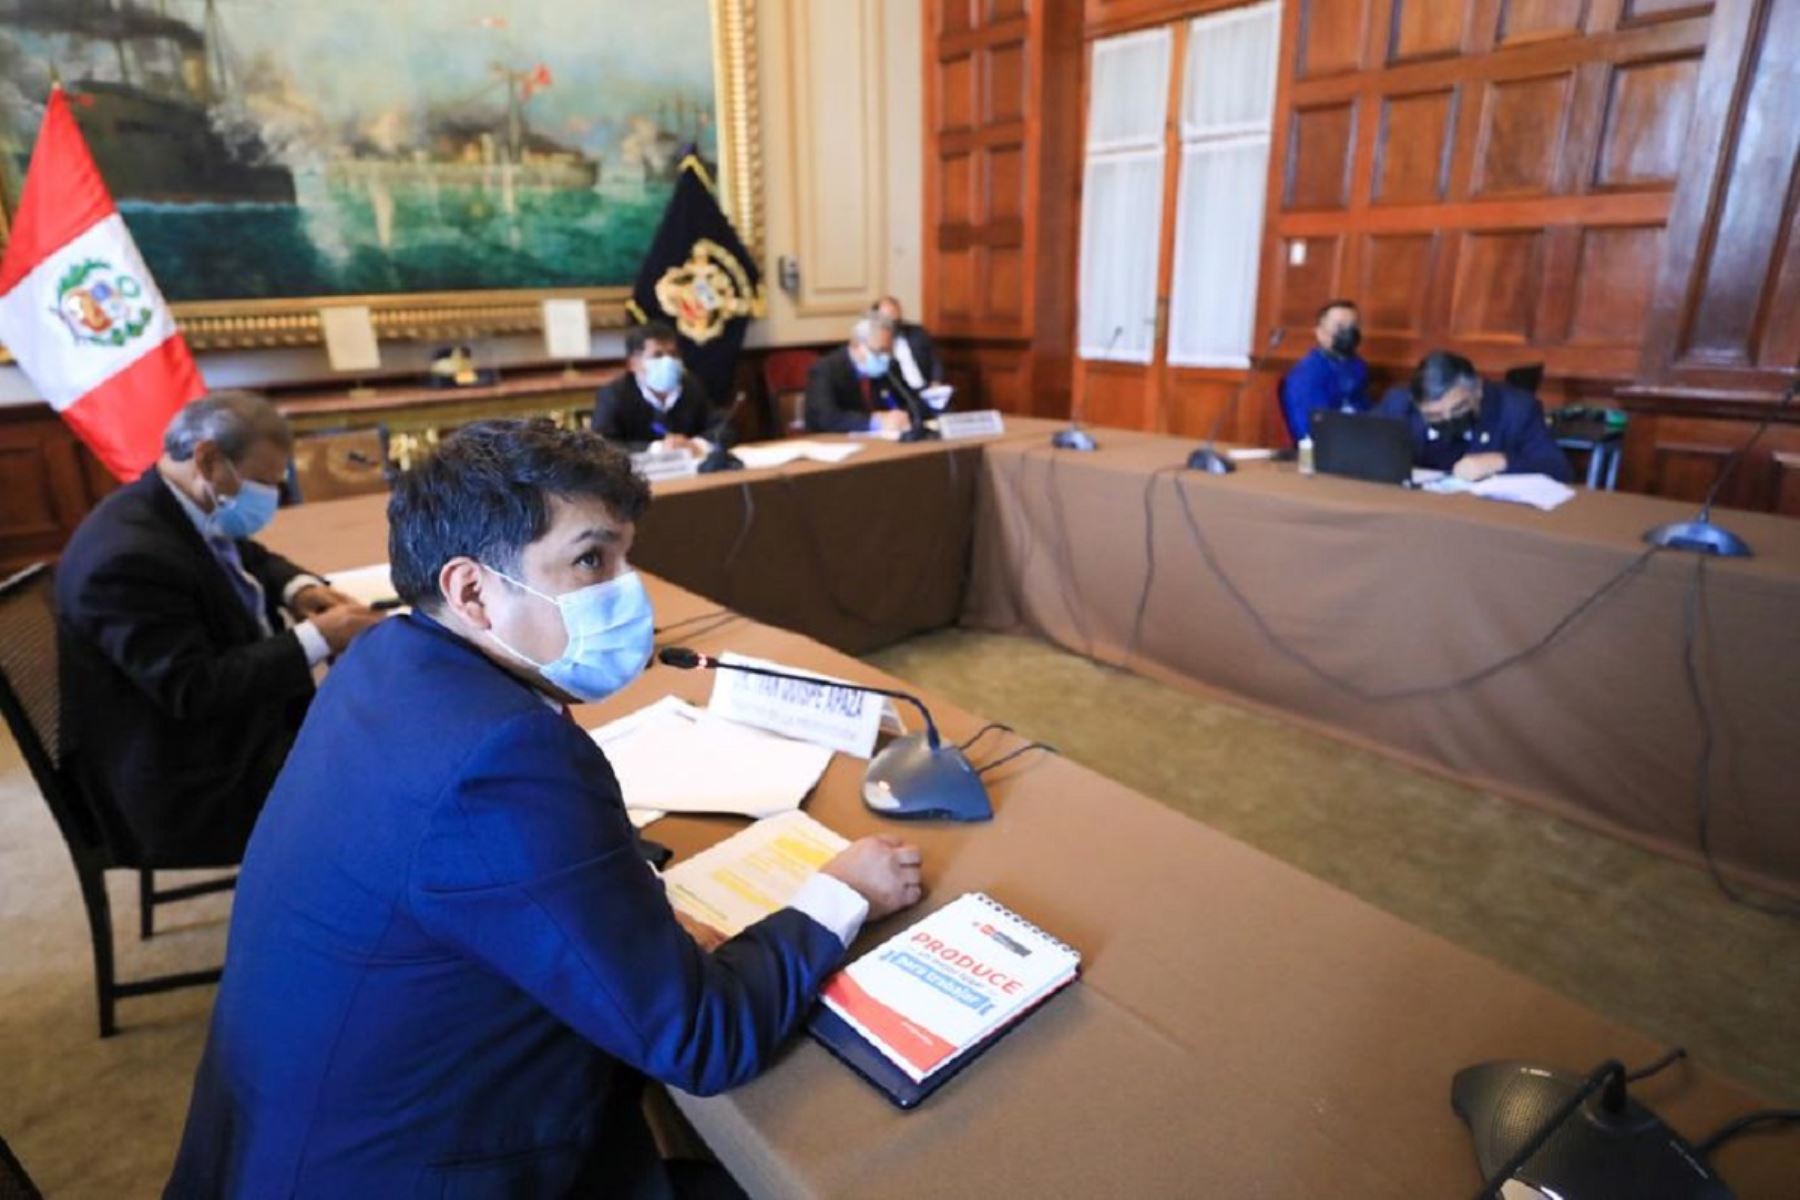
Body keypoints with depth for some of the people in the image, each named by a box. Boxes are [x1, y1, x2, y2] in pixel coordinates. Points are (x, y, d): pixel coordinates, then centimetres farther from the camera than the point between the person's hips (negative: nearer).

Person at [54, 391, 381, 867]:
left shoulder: (193, 509, 0)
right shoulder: (128, 555, -29)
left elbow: (251, 558, 19)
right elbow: (192, 690, -30)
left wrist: (299, 588, -3)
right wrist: (317, 639, -28)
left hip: (240, 712, 10)